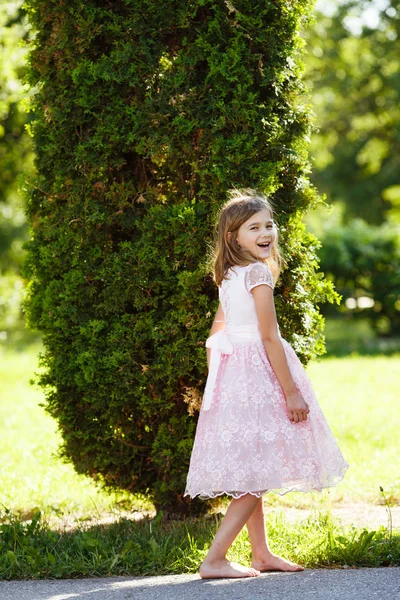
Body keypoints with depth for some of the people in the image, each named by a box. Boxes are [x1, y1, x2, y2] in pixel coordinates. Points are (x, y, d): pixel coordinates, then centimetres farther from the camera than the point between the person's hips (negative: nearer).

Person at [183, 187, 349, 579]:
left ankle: (261, 553, 25)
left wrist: (216, 383, 20)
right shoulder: (259, 272, -15)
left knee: (252, 475, 16)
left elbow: (216, 334, 15)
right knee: (258, 474, -6)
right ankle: (214, 560, -9)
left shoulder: (229, 276, 11)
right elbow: (269, 337, -18)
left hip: (233, 371, 9)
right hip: (257, 374, -9)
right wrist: (291, 391, -15)